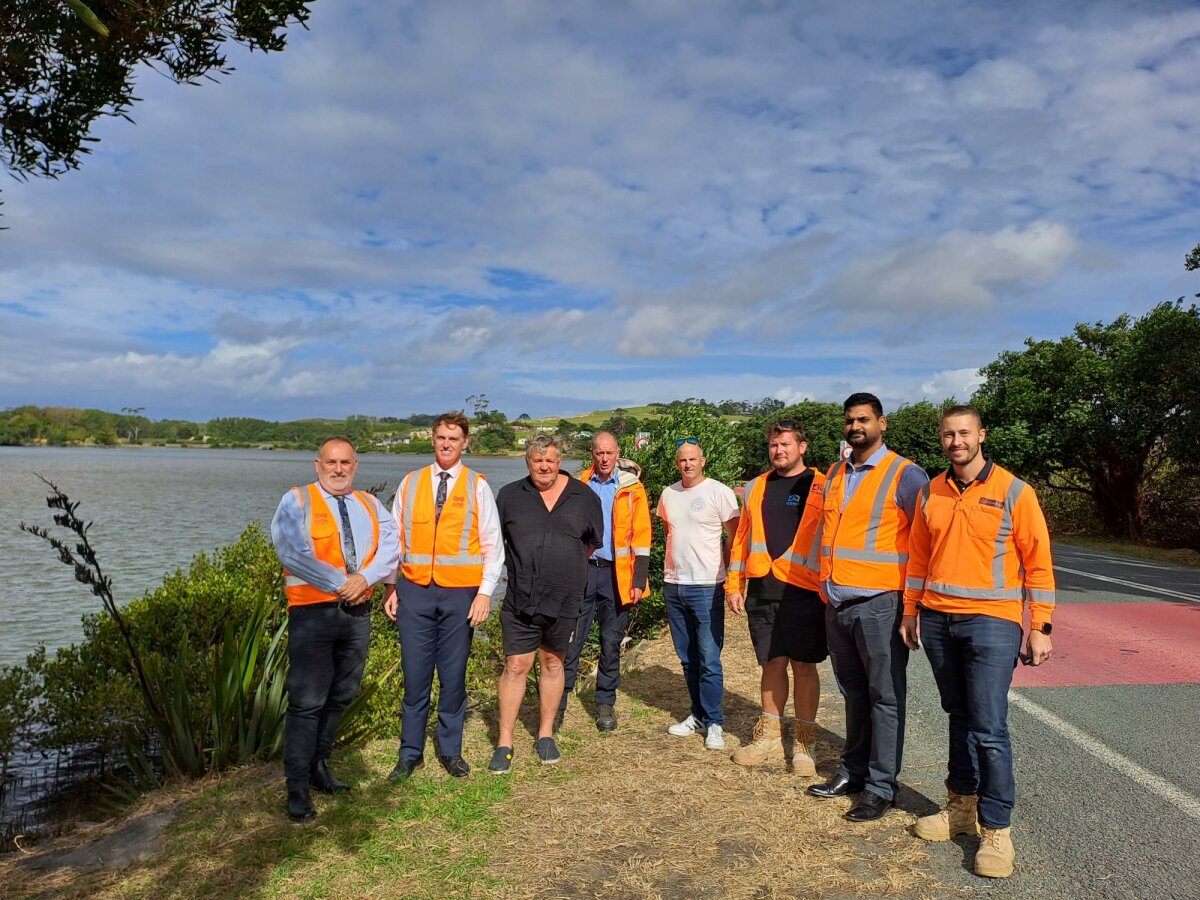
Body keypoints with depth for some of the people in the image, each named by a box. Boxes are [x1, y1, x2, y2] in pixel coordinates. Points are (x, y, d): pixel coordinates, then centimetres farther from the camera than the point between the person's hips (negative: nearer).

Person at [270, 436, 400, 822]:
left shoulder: (370, 506, 13)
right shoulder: (297, 502, -1)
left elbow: (389, 545, 1)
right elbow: (293, 551, -15)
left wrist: (364, 577, -16)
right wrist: (339, 582, -16)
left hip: (357, 613, 5)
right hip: (313, 613, -5)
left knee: (341, 696, 14)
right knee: (307, 701, -4)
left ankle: (319, 765, 31)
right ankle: (297, 789, 7)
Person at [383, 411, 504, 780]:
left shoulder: (478, 486, 2)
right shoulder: (410, 483, 7)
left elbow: (493, 546, 0)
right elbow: (395, 539, 10)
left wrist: (485, 593, -7)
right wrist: (391, 588, 5)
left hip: (460, 593, -1)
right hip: (414, 591, 1)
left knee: (453, 676, 7)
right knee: (415, 675, 5)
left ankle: (450, 750, 23)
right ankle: (411, 753, 20)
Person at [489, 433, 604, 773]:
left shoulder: (583, 497, 2)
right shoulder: (510, 496, 1)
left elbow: (593, 542, 14)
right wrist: (517, 564, 9)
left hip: (564, 598, 1)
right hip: (520, 598, -1)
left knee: (553, 663, 13)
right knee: (516, 666, 1)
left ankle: (546, 734, 28)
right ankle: (504, 742, 12)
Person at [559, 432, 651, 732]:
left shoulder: (632, 488, 1)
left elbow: (641, 538, 0)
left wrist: (639, 580, -6)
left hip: (617, 573, 0)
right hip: (582, 570, 0)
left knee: (612, 642, 8)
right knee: (571, 640, 0)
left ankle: (605, 704, 23)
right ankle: (558, 703, 9)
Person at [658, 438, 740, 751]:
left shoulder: (719, 492, -8)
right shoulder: (668, 494, 9)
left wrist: (726, 572, -5)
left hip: (706, 587, -6)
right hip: (673, 585, 6)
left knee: (709, 660, -3)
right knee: (688, 659, 14)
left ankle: (713, 723, 8)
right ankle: (698, 716, 26)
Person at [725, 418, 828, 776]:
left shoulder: (821, 487, 0)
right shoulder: (756, 488, 12)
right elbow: (743, 537, 14)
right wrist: (734, 584, 10)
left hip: (804, 591, -4)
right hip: (762, 589, 4)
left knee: (803, 666, 3)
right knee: (773, 664, 12)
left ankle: (803, 743, 16)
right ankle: (769, 737, 24)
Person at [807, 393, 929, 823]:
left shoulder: (904, 474, -7)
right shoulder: (834, 474, 13)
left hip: (879, 602, -6)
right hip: (837, 602, 6)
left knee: (885, 697, 3)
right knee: (853, 693, 17)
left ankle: (882, 786, 13)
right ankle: (853, 772, 29)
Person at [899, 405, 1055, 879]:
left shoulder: (1014, 492, -5)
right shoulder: (930, 493, 7)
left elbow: (1038, 562, -3)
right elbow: (918, 557, 14)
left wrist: (1040, 627, -5)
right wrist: (910, 612, 13)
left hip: (992, 622, -4)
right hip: (937, 621, 4)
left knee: (989, 728, -5)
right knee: (959, 717, 15)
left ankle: (997, 830, 8)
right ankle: (961, 806, 28)